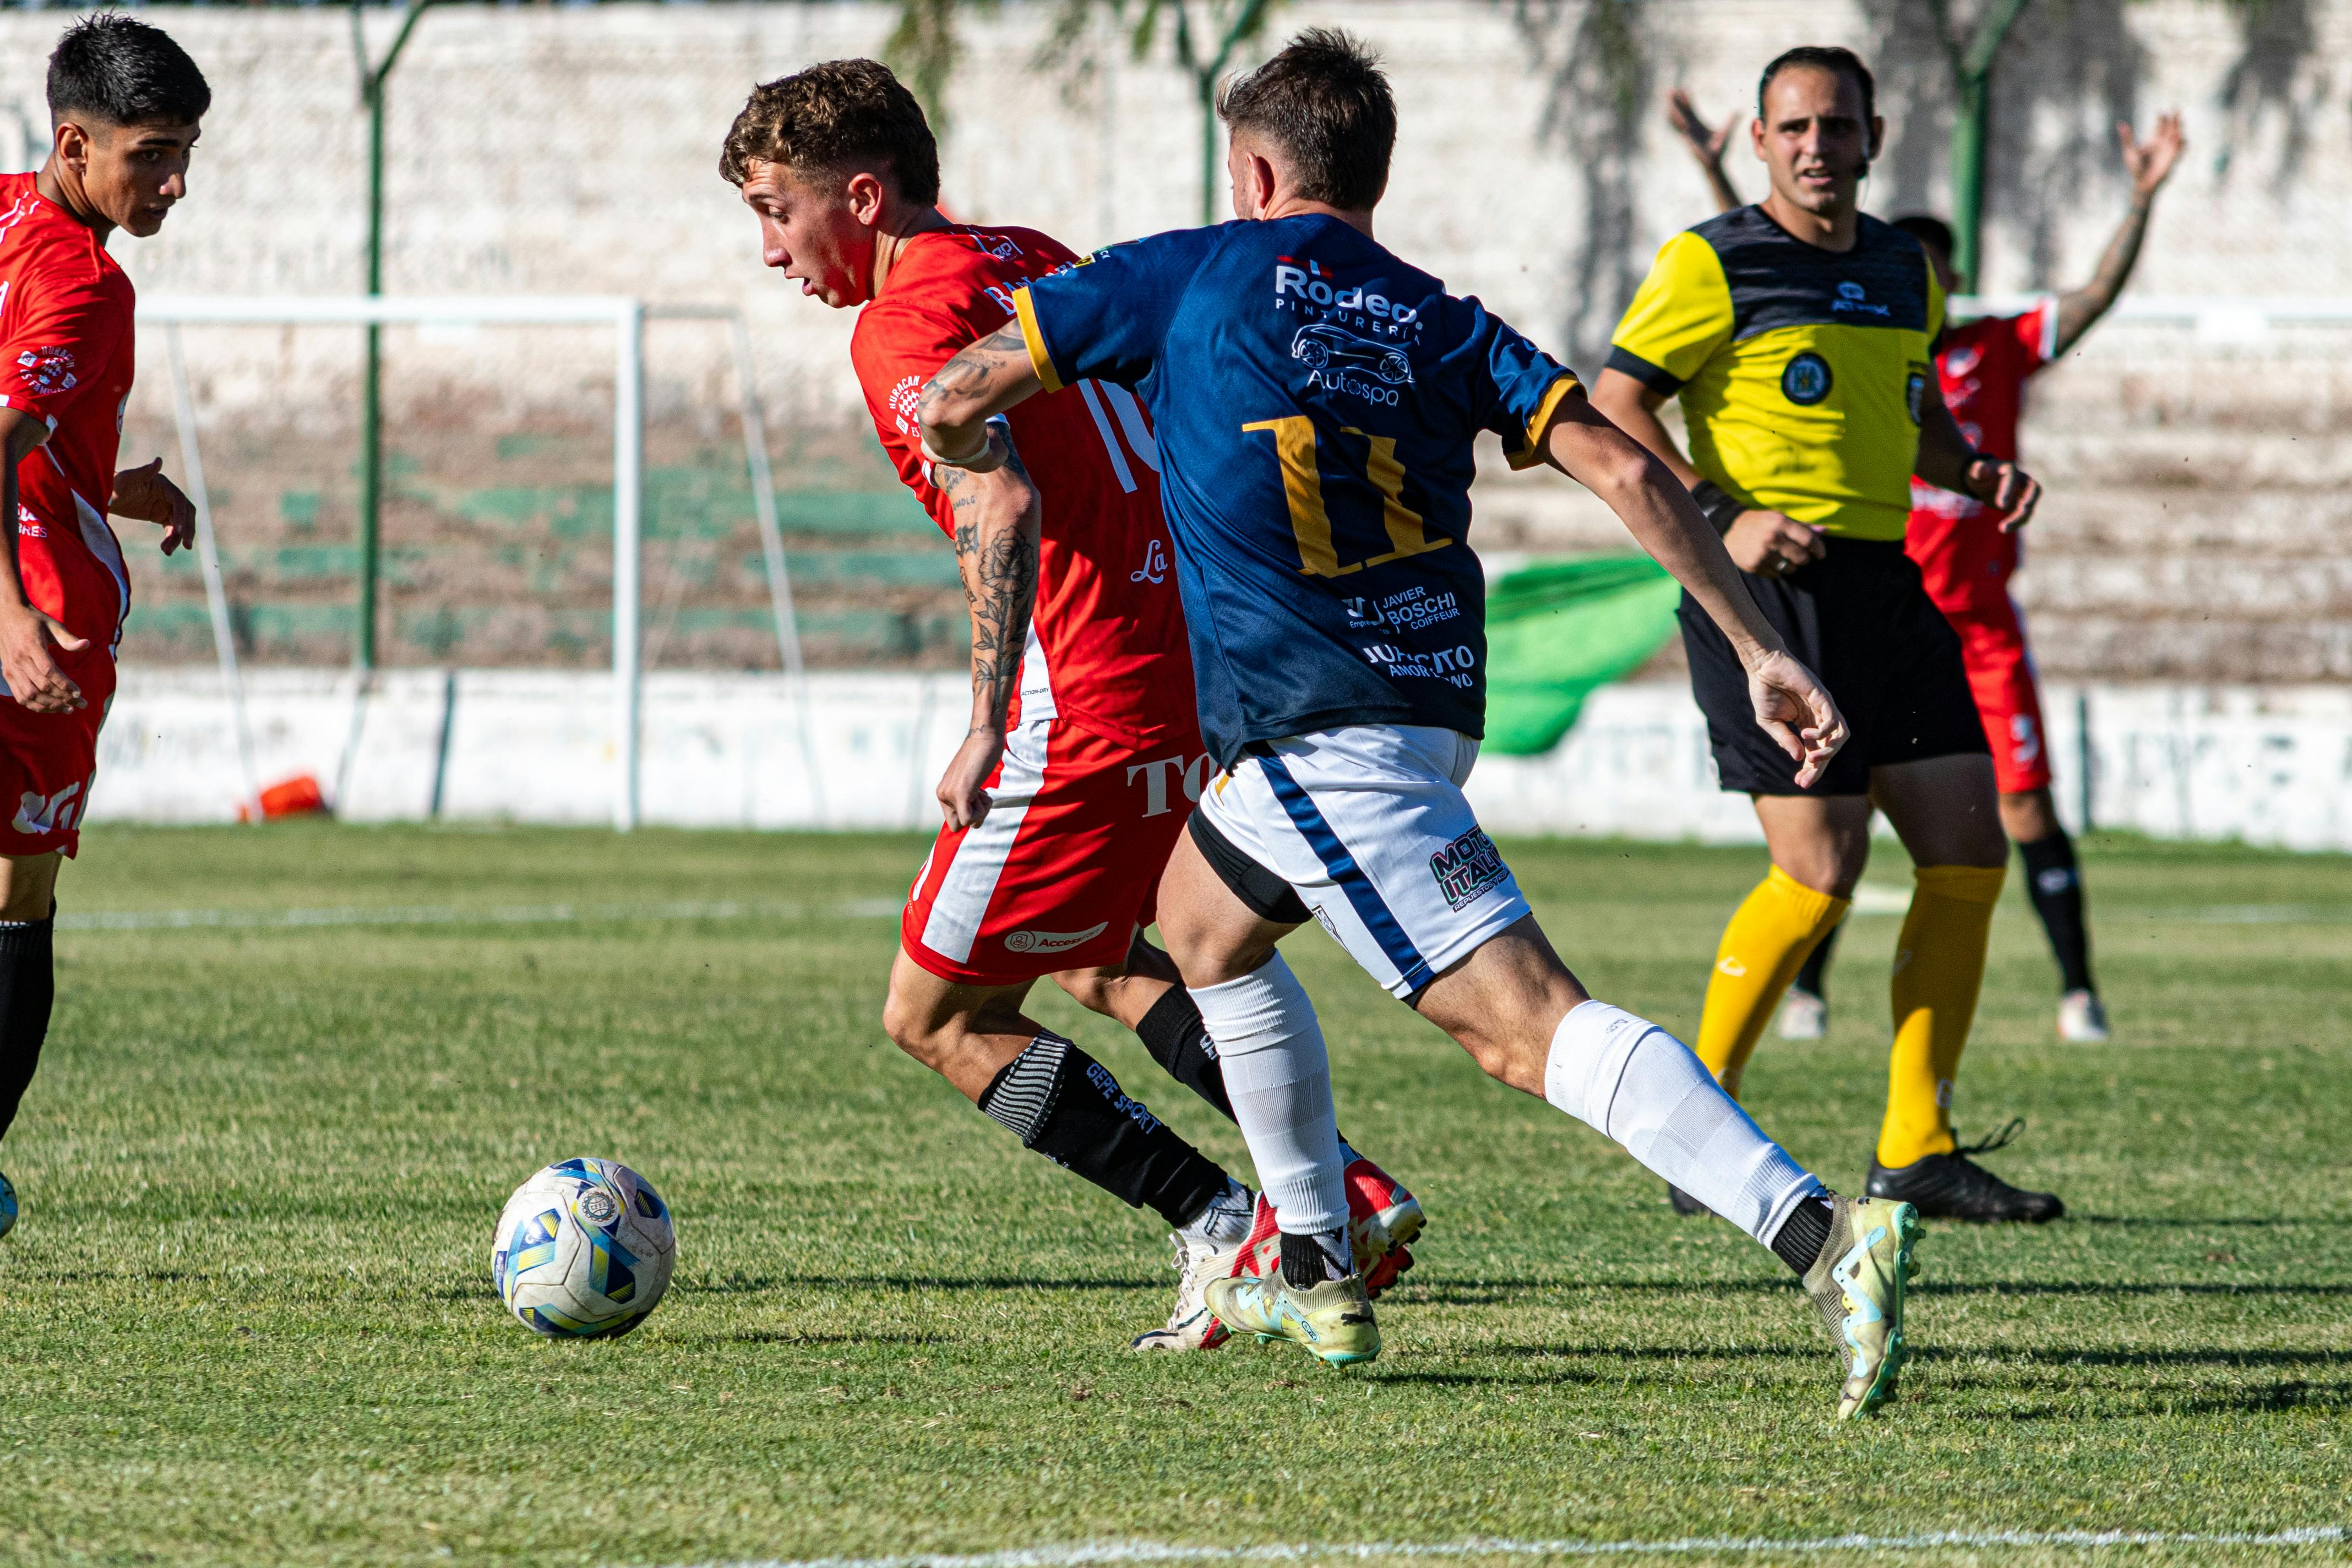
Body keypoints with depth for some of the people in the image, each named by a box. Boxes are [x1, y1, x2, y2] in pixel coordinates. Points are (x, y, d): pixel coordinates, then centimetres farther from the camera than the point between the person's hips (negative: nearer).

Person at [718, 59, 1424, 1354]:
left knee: (935, 1018, 4)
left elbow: (1004, 505, -25)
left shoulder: (905, 322, -10)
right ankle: (1347, 1192, 17)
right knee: (1096, 965, 29)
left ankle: (1224, 1230, -2)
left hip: (1090, 714, -9)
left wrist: (986, 731, -27)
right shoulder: (1036, 263, 17)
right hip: (1204, 679, 9)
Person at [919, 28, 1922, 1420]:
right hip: (1434, 698, 7)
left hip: (1314, 724, -7)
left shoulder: (1190, 277, 6)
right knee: (1202, 925, 27)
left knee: (1527, 1020, -10)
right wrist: (1763, 653, 3)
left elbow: (954, 402, 9)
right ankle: (1315, 1276, 29)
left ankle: (1820, 1233, -25)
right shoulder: (1440, 324, 16)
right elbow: (1624, 471, 3)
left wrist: (984, 453, 34)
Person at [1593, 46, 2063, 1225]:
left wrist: (1972, 471, 10)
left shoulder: (1904, 273, 16)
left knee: (1968, 855, 1)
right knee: (1821, 871, -12)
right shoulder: (1712, 265, -5)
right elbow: (1612, 410, -7)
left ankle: (1916, 1150, 8)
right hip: (1768, 591, -7)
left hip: (1885, 585, 7)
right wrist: (1718, 518, -19)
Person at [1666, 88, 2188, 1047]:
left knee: (2027, 804, -4)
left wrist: (2141, 202, -12)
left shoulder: (1999, 350, 5)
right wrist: (1713, 172, -5)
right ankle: (1805, 987, 8)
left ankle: (2077, 993, 1)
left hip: (1979, 621, 0)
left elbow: (2100, 294, 0)